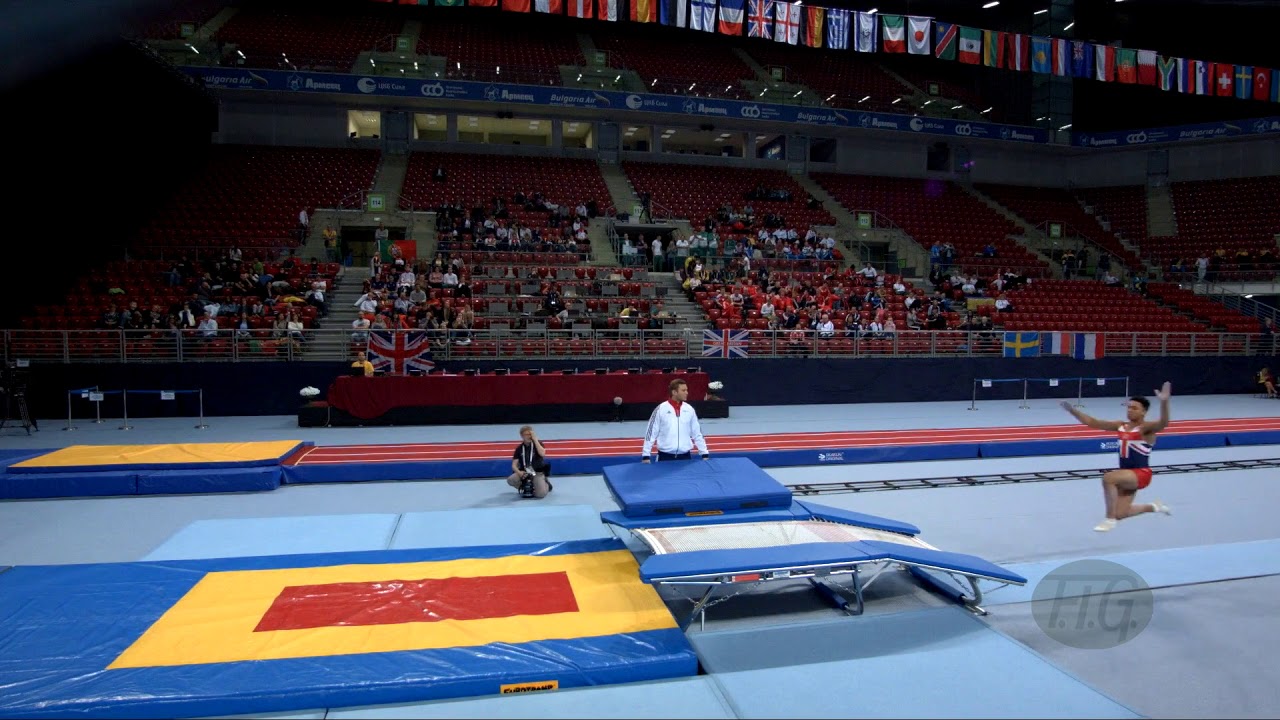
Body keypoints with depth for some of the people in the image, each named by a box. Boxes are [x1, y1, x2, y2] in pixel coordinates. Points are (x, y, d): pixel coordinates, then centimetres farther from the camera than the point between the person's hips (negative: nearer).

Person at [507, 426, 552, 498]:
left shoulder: (538, 443, -2)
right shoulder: (519, 448, 3)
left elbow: (542, 454, -24)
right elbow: (514, 465, -1)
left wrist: (535, 439, -22)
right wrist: (519, 472, -23)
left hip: (538, 472, -3)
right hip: (524, 472, 3)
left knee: (540, 494, -23)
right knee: (510, 480, -26)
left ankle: (546, 484, 13)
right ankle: (525, 488, 4)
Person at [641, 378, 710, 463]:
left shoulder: (689, 409, 4)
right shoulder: (661, 409, -5)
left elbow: (697, 433, 10)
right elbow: (651, 432, -3)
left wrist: (705, 454, 7)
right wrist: (645, 455, -7)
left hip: (685, 456, 3)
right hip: (665, 456, -3)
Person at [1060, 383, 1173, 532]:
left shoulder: (1147, 428, -11)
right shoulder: (1121, 426, 7)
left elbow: (1163, 423, -32)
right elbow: (1092, 422, 10)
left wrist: (1164, 402, -49)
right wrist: (1072, 410, 2)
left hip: (1141, 473, -7)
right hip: (1126, 474, 7)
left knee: (1108, 478, -33)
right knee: (1120, 514, 8)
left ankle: (1110, 520, -19)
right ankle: (1154, 506, 36)